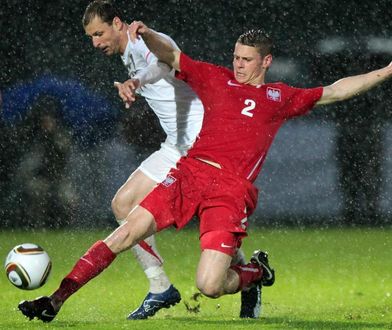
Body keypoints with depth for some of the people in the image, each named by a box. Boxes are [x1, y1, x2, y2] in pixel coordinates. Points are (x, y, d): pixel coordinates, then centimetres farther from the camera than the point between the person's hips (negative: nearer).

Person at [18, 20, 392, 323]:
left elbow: (335, 91, 25)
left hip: (232, 191, -2)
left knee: (209, 286, -15)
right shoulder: (216, 78, 16)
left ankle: (256, 271, 20)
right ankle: (56, 300, -12)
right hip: (189, 173, 2)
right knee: (125, 233, -14)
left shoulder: (281, 97, 16)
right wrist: (145, 34, -8)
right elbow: (170, 55, 12)